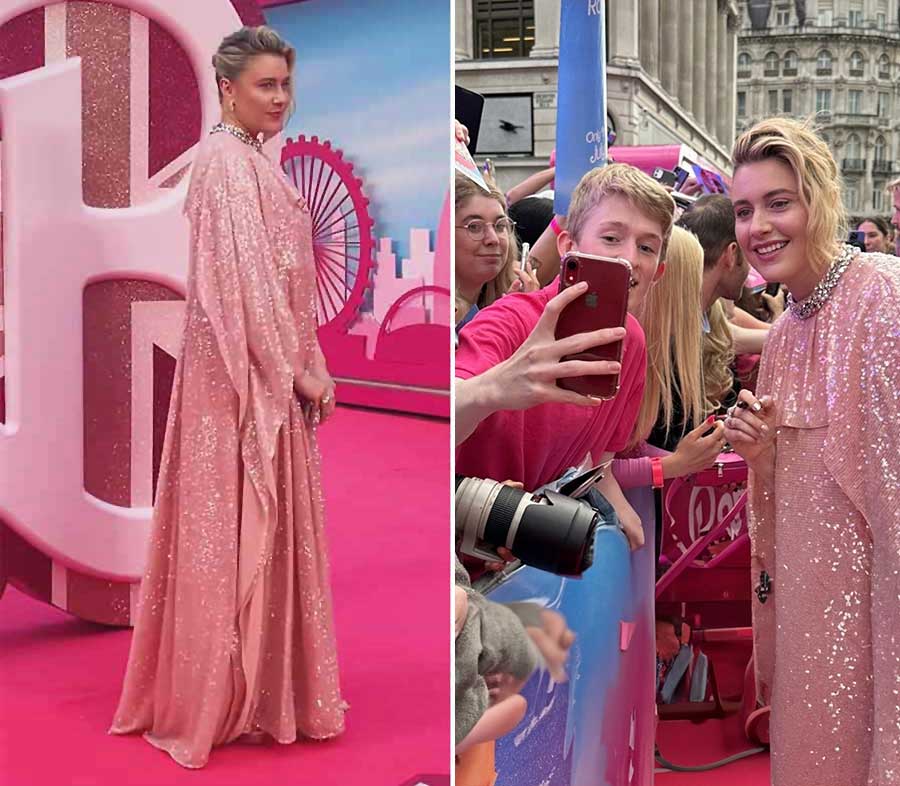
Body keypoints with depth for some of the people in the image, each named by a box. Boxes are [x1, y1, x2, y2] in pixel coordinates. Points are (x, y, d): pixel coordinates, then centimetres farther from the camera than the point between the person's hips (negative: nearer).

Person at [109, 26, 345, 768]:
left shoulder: (248, 159, 16)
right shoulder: (229, 162, -15)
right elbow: (246, 279, -20)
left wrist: (302, 366, 13)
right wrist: (297, 370, -16)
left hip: (267, 371, 10)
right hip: (247, 370, -10)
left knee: (263, 525, 14)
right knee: (240, 525, -2)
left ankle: (258, 687, 25)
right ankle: (230, 699, 9)